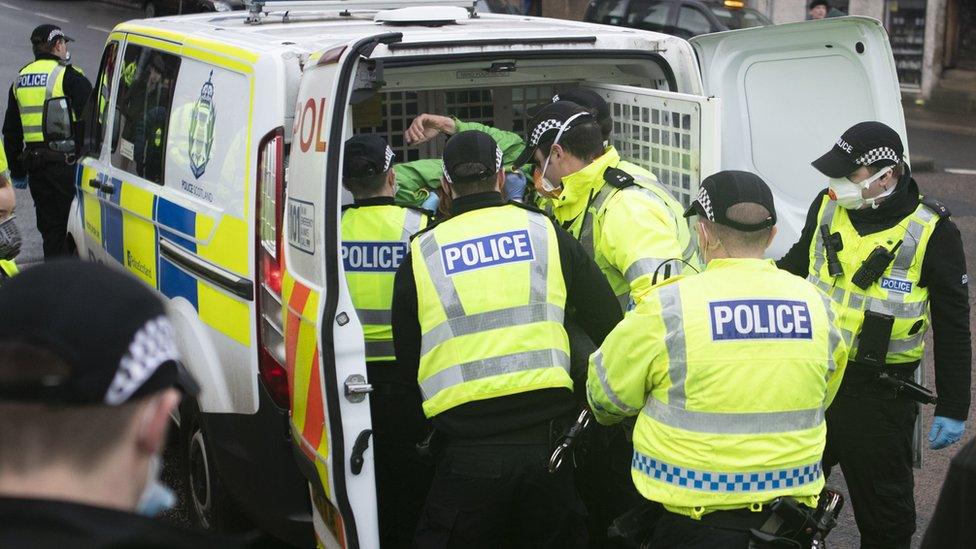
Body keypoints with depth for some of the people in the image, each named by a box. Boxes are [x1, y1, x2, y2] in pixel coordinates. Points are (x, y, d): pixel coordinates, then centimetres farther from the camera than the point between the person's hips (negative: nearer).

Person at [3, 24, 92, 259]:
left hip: (34, 162, 7)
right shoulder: (70, 77, -7)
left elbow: (10, 131, 19)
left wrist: (17, 170, 24)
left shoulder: (20, 80, 15)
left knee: (50, 225, 14)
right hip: (65, 161, -7)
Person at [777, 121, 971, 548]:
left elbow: (953, 326, -9)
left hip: (878, 393, -5)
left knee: (883, 503, 7)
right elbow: (797, 264, 20)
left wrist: (953, 408, -9)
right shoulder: (827, 207, 0)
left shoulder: (932, 232, -14)